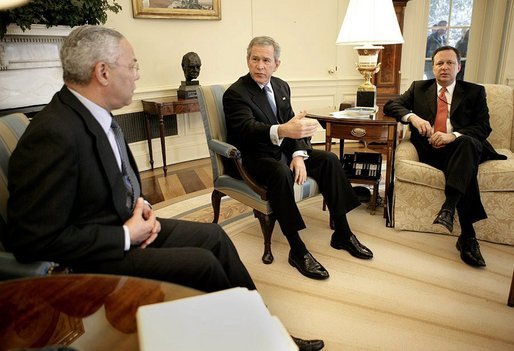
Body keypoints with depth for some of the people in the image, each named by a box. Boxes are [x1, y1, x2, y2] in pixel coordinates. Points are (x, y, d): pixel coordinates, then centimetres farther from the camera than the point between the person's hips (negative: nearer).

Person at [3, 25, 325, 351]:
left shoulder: (97, 114, 1)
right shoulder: (53, 135, -27)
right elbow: (37, 239, -25)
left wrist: (139, 204, -2)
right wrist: (127, 236, -20)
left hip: (125, 227, 9)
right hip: (91, 260, -9)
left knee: (213, 235, 4)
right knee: (202, 263, -16)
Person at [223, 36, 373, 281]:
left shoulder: (281, 87, 9)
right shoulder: (235, 93, -13)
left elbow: (292, 124, 4)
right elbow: (247, 129, -31)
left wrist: (299, 155, -16)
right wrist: (282, 130, -52)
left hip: (283, 150, 7)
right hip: (253, 157, -7)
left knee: (329, 159, -9)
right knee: (281, 173, -37)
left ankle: (342, 233, -1)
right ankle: (297, 250, -26)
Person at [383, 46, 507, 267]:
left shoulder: (475, 92, 15)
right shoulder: (419, 88, 20)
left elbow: (483, 127, 2)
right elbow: (390, 105, 8)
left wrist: (453, 135, -19)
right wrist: (413, 117, -14)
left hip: (465, 146, 0)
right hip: (430, 149, 0)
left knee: (467, 143, -38)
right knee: (466, 169, -33)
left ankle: (448, 207, -46)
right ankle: (468, 236, -36)